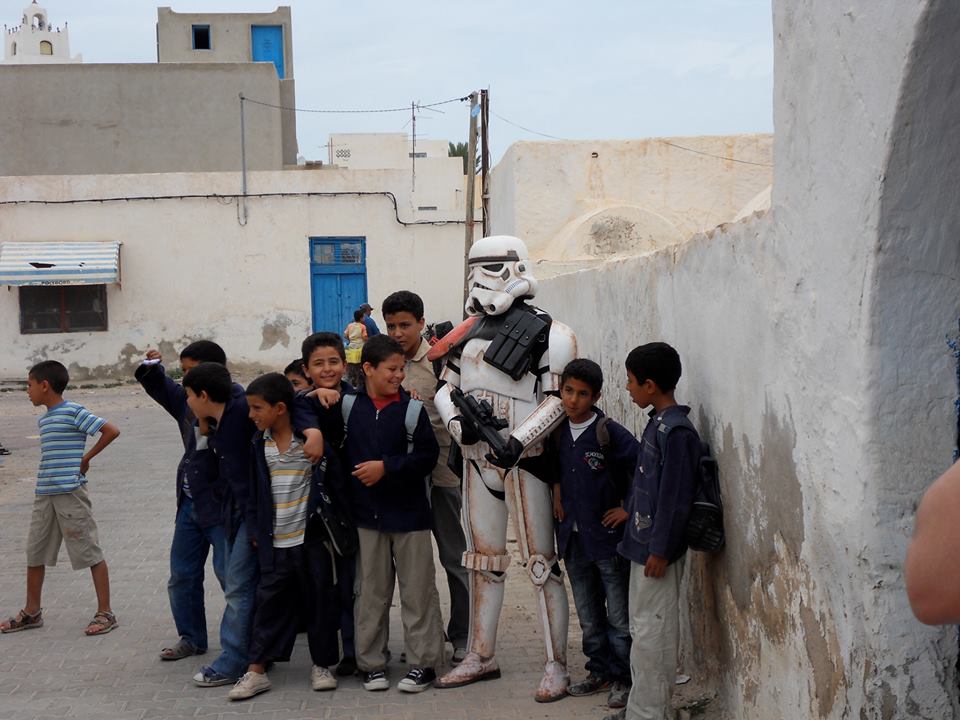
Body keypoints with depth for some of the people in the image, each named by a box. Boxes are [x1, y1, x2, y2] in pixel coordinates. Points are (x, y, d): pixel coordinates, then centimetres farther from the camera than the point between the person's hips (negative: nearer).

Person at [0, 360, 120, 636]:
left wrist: (86, 458, -8)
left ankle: (105, 612, 4)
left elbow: (112, 431, -15)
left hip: (70, 492, -9)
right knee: (34, 553, 13)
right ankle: (32, 612, 25)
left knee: (90, 551, -2)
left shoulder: (74, 412, -10)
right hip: (44, 494, 9)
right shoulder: (43, 420, 15)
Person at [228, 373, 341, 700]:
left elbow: (335, 480, -4)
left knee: (319, 602, 6)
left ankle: (322, 665, 20)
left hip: (312, 538, -3)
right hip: (274, 541, 3)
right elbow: (253, 489, 10)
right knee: (270, 602, 5)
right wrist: (255, 530, 7)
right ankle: (256, 670, 11)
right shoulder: (259, 443, 5)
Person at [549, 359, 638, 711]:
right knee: (589, 615, 16)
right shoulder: (557, 433, 3)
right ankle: (600, 671, 29)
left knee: (619, 616, 3)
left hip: (607, 537, -6)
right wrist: (556, 489, 9)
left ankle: (622, 678, 13)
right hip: (573, 537, 6)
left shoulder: (610, 433, -16)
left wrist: (630, 510, -14)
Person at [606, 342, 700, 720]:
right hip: (642, 541, 10)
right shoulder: (657, 423, 9)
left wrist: (660, 550, -19)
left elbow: (675, 496, -20)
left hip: (656, 547, -10)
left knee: (651, 631, -2)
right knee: (643, 627, 16)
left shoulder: (677, 431, -19)